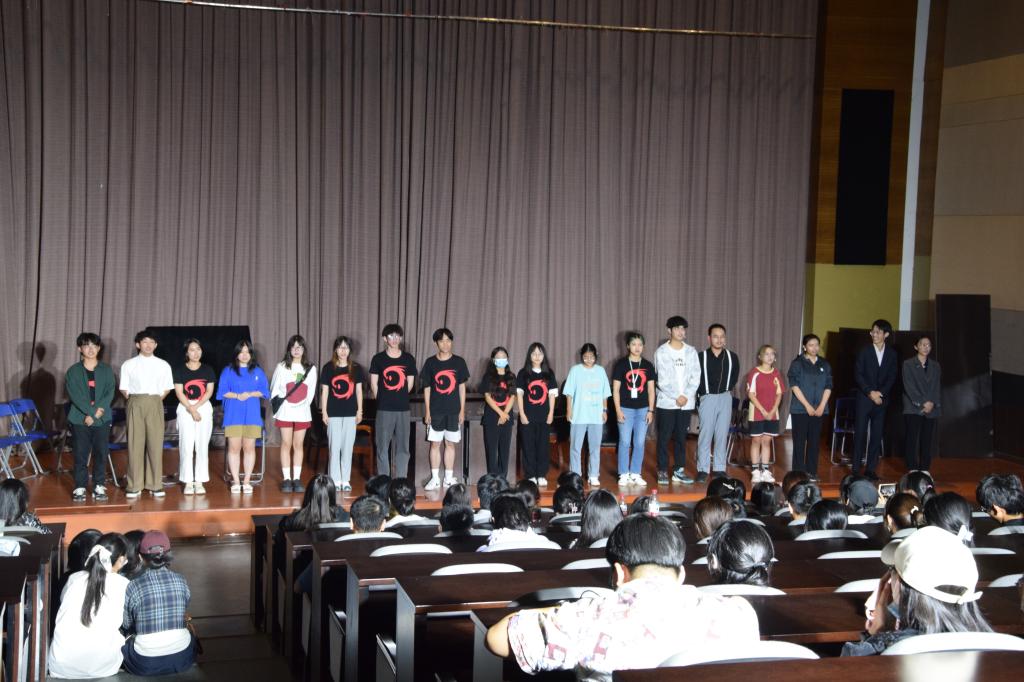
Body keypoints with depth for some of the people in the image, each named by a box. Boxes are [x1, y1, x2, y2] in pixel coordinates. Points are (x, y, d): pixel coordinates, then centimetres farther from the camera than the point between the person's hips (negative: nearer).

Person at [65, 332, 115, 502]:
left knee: (101, 453, 2)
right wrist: (91, 411, -16)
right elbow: (75, 395, -6)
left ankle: (99, 486, 11)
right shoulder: (73, 371, 3)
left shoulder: (106, 370, 9)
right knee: (80, 454, 0)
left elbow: (110, 392, 1)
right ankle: (80, 487, 8)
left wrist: (100, 410, -14)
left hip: (102, 419, 1)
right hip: (79, 419, -1)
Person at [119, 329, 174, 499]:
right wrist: (131, 399, -2)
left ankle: (155, 485, 5)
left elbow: (167, 388, 14)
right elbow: (124, 389, 9)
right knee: (135, 444, -2)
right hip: (135, 404, -1)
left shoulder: (163, 365, 9)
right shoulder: (128, 365, 6)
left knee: (156, 444, -1)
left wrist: (158, 399, 2)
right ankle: (134, 486, 2)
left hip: (155, 404, 1)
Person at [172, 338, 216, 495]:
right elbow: (179, 393, -3)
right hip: (185, 408, -1)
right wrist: (191, 409, -12)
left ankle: (199, 482, 2)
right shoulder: (179, 370, 3)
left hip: (204, 407, 1)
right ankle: (188, 482, 0)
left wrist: (196, 407, -9)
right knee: (186, 445, -4)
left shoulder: (208, 369, 7)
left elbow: (209, 391, 2)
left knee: (202, 446, -2)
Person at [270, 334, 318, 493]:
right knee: (286, 444, 0)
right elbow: (274, 389, 4)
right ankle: (286, 479, 3)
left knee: (298, 445, 5)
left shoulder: (311, 368, 5)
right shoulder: (281, 367, 2)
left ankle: (297, 479, 8)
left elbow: (311, 391, 8)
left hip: (302, 412, 1)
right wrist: (278, 405, -2)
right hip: (285, 411, -1)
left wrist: (305, 404, -1)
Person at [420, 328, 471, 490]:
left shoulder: (459, 362, 2)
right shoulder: (430, 362, 1)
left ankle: (449, 478, 13)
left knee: (450, 444, 6)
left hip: (453, 411, 1)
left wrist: (462, 410, 2)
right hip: (435, 411, 0)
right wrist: (427, 411, 0)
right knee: (435, 444, 2)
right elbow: (427, 388, 4)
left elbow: (461, 387, 6)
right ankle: (435, 478, 9)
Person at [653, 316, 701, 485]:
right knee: (664, 438, -1)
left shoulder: (691, 351, 8)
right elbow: (662, 379, -6)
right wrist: (676, 397, -11)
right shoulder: (661, 352, -1)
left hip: (686, 402, 3)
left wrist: (686, 396, -8)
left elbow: (695, 376, 5)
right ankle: (662, 471, 5)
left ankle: (679, 470, 15)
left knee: (681, 437, 7)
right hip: (666, 402, -3)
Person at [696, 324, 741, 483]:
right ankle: (702, 469, 3)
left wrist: (728, 389, 8)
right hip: (707, 398, -3)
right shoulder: (701, 357, -7)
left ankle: (719, 468, 14)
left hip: (725, 398, 3)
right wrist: (700, 394, -3)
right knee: (705, 434, -2)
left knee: (722, 435, 6)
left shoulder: (732, 357, 1)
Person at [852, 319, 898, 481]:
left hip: (881, 400, 2)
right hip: (864, 399, -2)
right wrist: (870, 393, -12)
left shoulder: (891, 354, 7)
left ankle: (870, 469, 7)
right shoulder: (864, 351, 1)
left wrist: (881, 393, -11)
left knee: (877, 435, 2)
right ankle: (856, 469, 1)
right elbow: (858, 374, -4)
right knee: (860, 434, -3)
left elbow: (892, 377, 4)